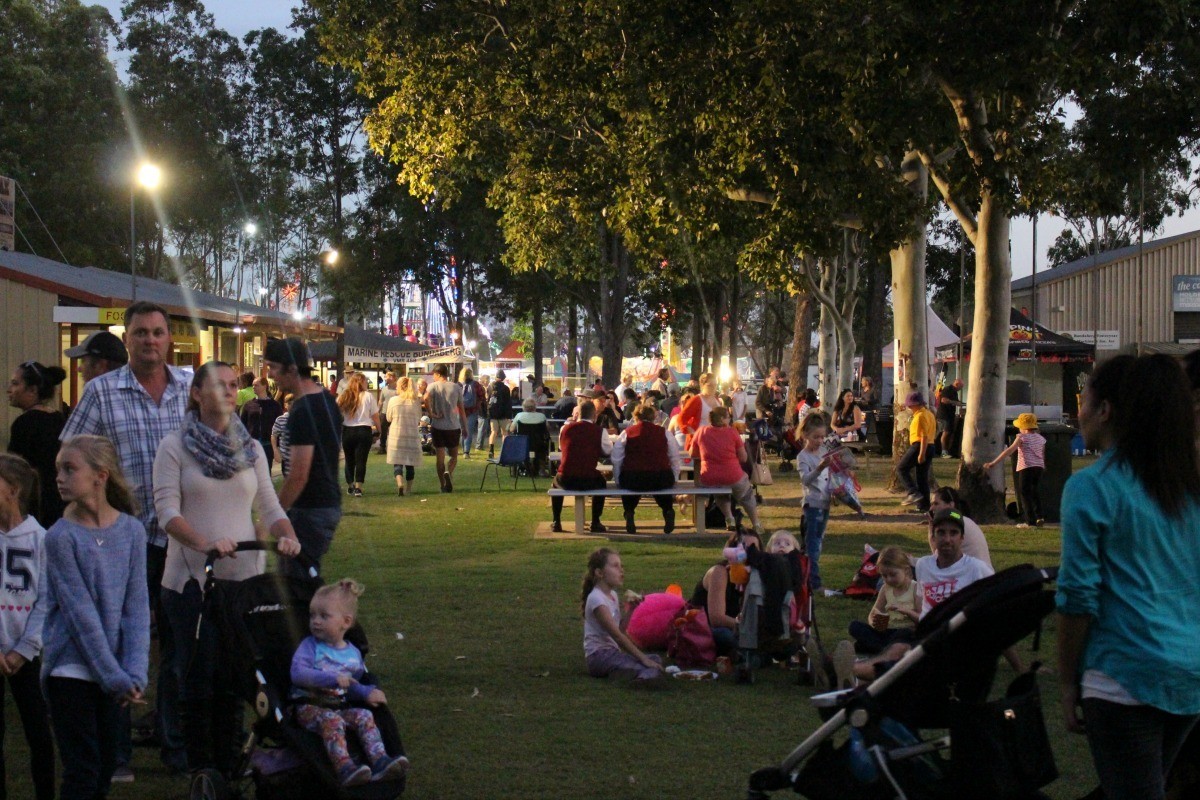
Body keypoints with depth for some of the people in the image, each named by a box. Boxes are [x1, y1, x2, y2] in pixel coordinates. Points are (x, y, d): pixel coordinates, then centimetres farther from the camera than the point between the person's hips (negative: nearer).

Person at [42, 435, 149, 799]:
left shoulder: (131, 530, -1)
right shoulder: (60, 536, -11)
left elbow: (137, 605, -2)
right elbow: (80, 612, -13)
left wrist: (134, 673, -11)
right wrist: (116, 677, -15)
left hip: (111, 671, 4)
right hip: (71, 670, -4)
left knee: (105, 768, 10)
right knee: (83, 771, -5)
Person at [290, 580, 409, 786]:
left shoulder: (353, 653, 14)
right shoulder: (310, 647, -1)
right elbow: (298, 673, -18)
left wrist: (367, 693, 0)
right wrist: (333, 679, -28)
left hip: (340, 707, 4)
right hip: (310, 706, -4)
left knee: (364, 715, -22)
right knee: (331, 720, -34)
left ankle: (379, 761, -34)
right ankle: (344, 768, -48)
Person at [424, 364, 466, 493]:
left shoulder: (433, 386, -3)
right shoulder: (456, 388, 4)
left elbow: (426, 398, -26)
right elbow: (461, 410, 5)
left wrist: (431, 414, -13)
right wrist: (465, 427, 13)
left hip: (438, 426, -1)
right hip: (454, 426, 1)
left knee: (440, 457, 8)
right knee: (454, 456, 13)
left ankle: (443, 485, 7)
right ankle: (449, 472, -16)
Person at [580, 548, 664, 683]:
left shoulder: (612, 595, 13)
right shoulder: (596, 598, -16)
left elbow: (622, 629, 10)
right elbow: (617, 636, -20)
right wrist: (643, 658, -22)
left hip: (612, 651, 9)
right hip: (599, 655, -9)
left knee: (656, 660, -5)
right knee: (650, 670, -24)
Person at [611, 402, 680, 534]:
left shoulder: (626, 433, 6)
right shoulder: (664, 433, 8)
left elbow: (616, 459, 5)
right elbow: (676, 459, 11)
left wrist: (618, 480, 16)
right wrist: (673, 479, 23)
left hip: (632, 480, 0)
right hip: (661, 481, 1)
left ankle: (629, 514, 15)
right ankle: (668, 512, 16)